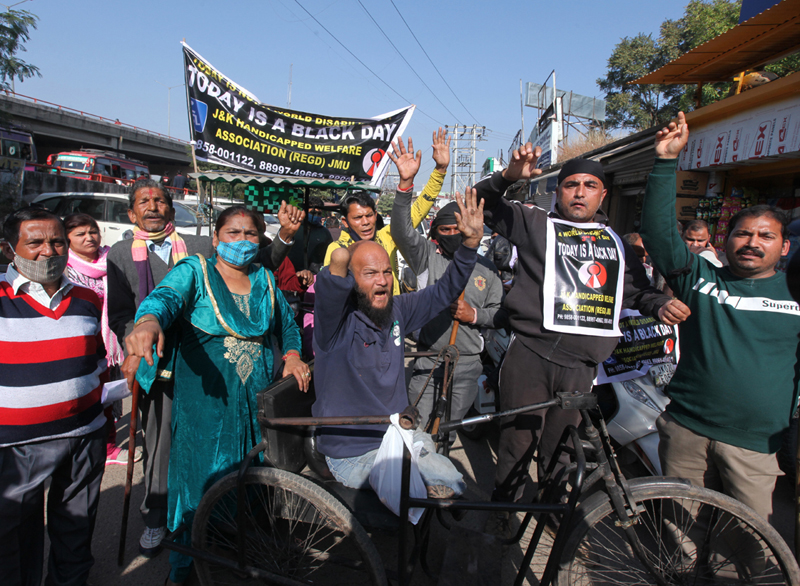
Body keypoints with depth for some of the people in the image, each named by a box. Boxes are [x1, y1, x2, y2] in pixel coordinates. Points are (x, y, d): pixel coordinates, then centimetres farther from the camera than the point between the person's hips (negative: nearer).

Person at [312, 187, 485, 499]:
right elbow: (339, 259, -38)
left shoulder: (397, 310, -1)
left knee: (451, 485, 4)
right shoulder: (337, 318, -20)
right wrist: (346, 255, -13)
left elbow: (443, 291, 7)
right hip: (353, 453, -6)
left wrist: (470, 243, -4)